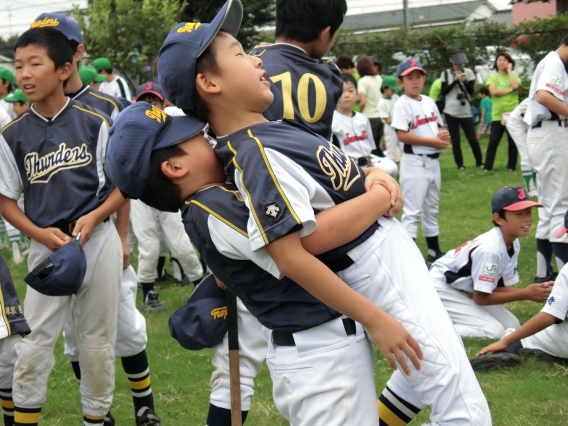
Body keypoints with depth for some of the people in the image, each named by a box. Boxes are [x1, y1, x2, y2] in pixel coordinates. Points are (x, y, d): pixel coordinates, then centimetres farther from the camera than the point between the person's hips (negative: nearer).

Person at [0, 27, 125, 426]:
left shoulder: (94, 123, -4)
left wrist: (94, 217, -15)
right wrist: (41, 234, -12)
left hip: (99, 240, 0)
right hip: (46, 245, 0)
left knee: (98, 340, 11)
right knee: (34, 344, 0)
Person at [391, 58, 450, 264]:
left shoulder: (429, 102, 11)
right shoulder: (402, 104, -12)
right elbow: (402, 135, -20)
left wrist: (443, 135, -5)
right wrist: (433, 141, -20)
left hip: (433, 160, 8)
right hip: (414, 161, -8)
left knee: (432, 208, 17)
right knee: (412, 210, -8)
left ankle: (435, 251, 27)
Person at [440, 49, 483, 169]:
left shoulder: (468, 72, 6)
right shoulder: (446, 73, 5)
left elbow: (471, 91, 1)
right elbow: (443, 91, -1)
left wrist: (465, 81, -15)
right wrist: (455, 81, -9)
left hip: (465, 111, 0)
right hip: (450, 111, 0)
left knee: (473, 139, -3)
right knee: (455, 140, 3)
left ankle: (479, 162, 9)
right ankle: (460, 164, 9)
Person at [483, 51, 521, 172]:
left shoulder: (514, 76, 9)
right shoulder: (493, 77, 8)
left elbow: (515, 86, -14)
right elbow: (493, 92, -8)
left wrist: (509, 70, -5)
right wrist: (509, 90, -10)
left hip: (513, 114, 1)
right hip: (498, 114, 0)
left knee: (513, 142, 4)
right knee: (493, 142, -4)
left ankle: (511, 166, 13)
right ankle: (487, 166, -1)